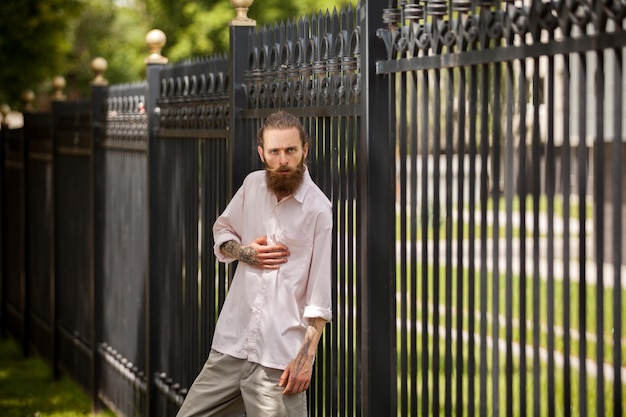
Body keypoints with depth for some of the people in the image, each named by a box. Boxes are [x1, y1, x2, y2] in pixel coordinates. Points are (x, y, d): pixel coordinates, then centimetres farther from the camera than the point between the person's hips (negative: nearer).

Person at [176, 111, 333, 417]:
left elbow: (320, 295, -10)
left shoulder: (317, 209, -11)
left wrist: (306, 356, -13)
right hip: (230, 345, 6)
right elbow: (221, 231, 22)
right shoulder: (252, 185, 4)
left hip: (279, 359, -6)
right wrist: (244, 252, -1)